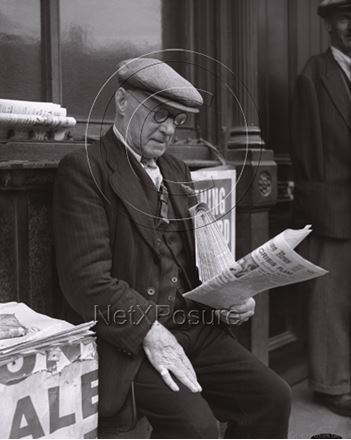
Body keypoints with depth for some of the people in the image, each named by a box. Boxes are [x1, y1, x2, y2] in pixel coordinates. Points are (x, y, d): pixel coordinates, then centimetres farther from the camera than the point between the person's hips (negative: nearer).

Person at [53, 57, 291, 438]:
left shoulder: (176, 171, 17)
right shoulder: (83, 169, -7)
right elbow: (86, 277, -16)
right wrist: (149, 332, -24)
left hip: (196, 330, 7)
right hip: (128, 342, -7)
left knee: (273, 398, -7)